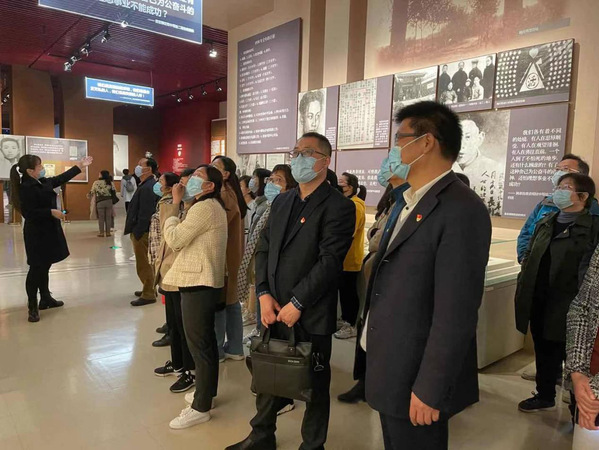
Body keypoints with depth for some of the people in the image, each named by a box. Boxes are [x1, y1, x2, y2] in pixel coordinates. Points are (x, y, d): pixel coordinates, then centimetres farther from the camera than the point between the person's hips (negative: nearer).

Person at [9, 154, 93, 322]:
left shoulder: (43, 182, 8)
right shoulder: (27, 188, -19)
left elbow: (62, 178, 20)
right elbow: (29, 213, -24)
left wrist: (80, 165, 24)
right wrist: (51, 212, -23)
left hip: (48, 231, 9)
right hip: (37, 234, -9)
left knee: (45, 266, 18)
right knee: (37, 268, -3)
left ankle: (45, 298, 31)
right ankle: (33, 307, 7)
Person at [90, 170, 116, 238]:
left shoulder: (96, 183, -4)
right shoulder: (110, 183, 0)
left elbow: (92, 192, 2)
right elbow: (113, 191, 5)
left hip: (100, 201, -1)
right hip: (109, 201, 1)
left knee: (101, 217, 6)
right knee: (108, 217, 6)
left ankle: (102, 233, 8)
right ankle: (108, 232, 9)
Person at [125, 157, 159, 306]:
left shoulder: (147, 188, -20)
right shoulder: (147, 185, 13)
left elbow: (145, 214, -24)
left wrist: (137, 234, -21)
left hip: (142, 232, -10)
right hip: (142, 231, 10)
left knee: (144, 265, -2)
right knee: (146, 263, 19)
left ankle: (148, 295, 7)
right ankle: (149, 289, 31)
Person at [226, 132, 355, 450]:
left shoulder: (338, 206, -11)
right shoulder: (281, 201, 11)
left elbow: (330, 261, -18)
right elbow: (264, 249, 9)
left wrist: (296, 304, -18)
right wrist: (264, 294, -3)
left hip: (311, 317, -6)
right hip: (275, 311, 6)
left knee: (314, 385, 12)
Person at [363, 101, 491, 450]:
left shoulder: (461, 209, -21)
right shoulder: (410, 203, 9)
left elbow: (456, 313, -24)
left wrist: (429, 390, -21)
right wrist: (371, 339, 15)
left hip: (416, 376, -8)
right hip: (391, 369, 8)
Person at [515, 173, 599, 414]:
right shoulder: (545, 222, 11)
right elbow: (528, 255, 15)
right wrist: (523, 287, 9)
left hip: (566, 304, -6)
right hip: (537, 299, 6)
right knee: (543, 350, 18)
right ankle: (545, 396, 35)